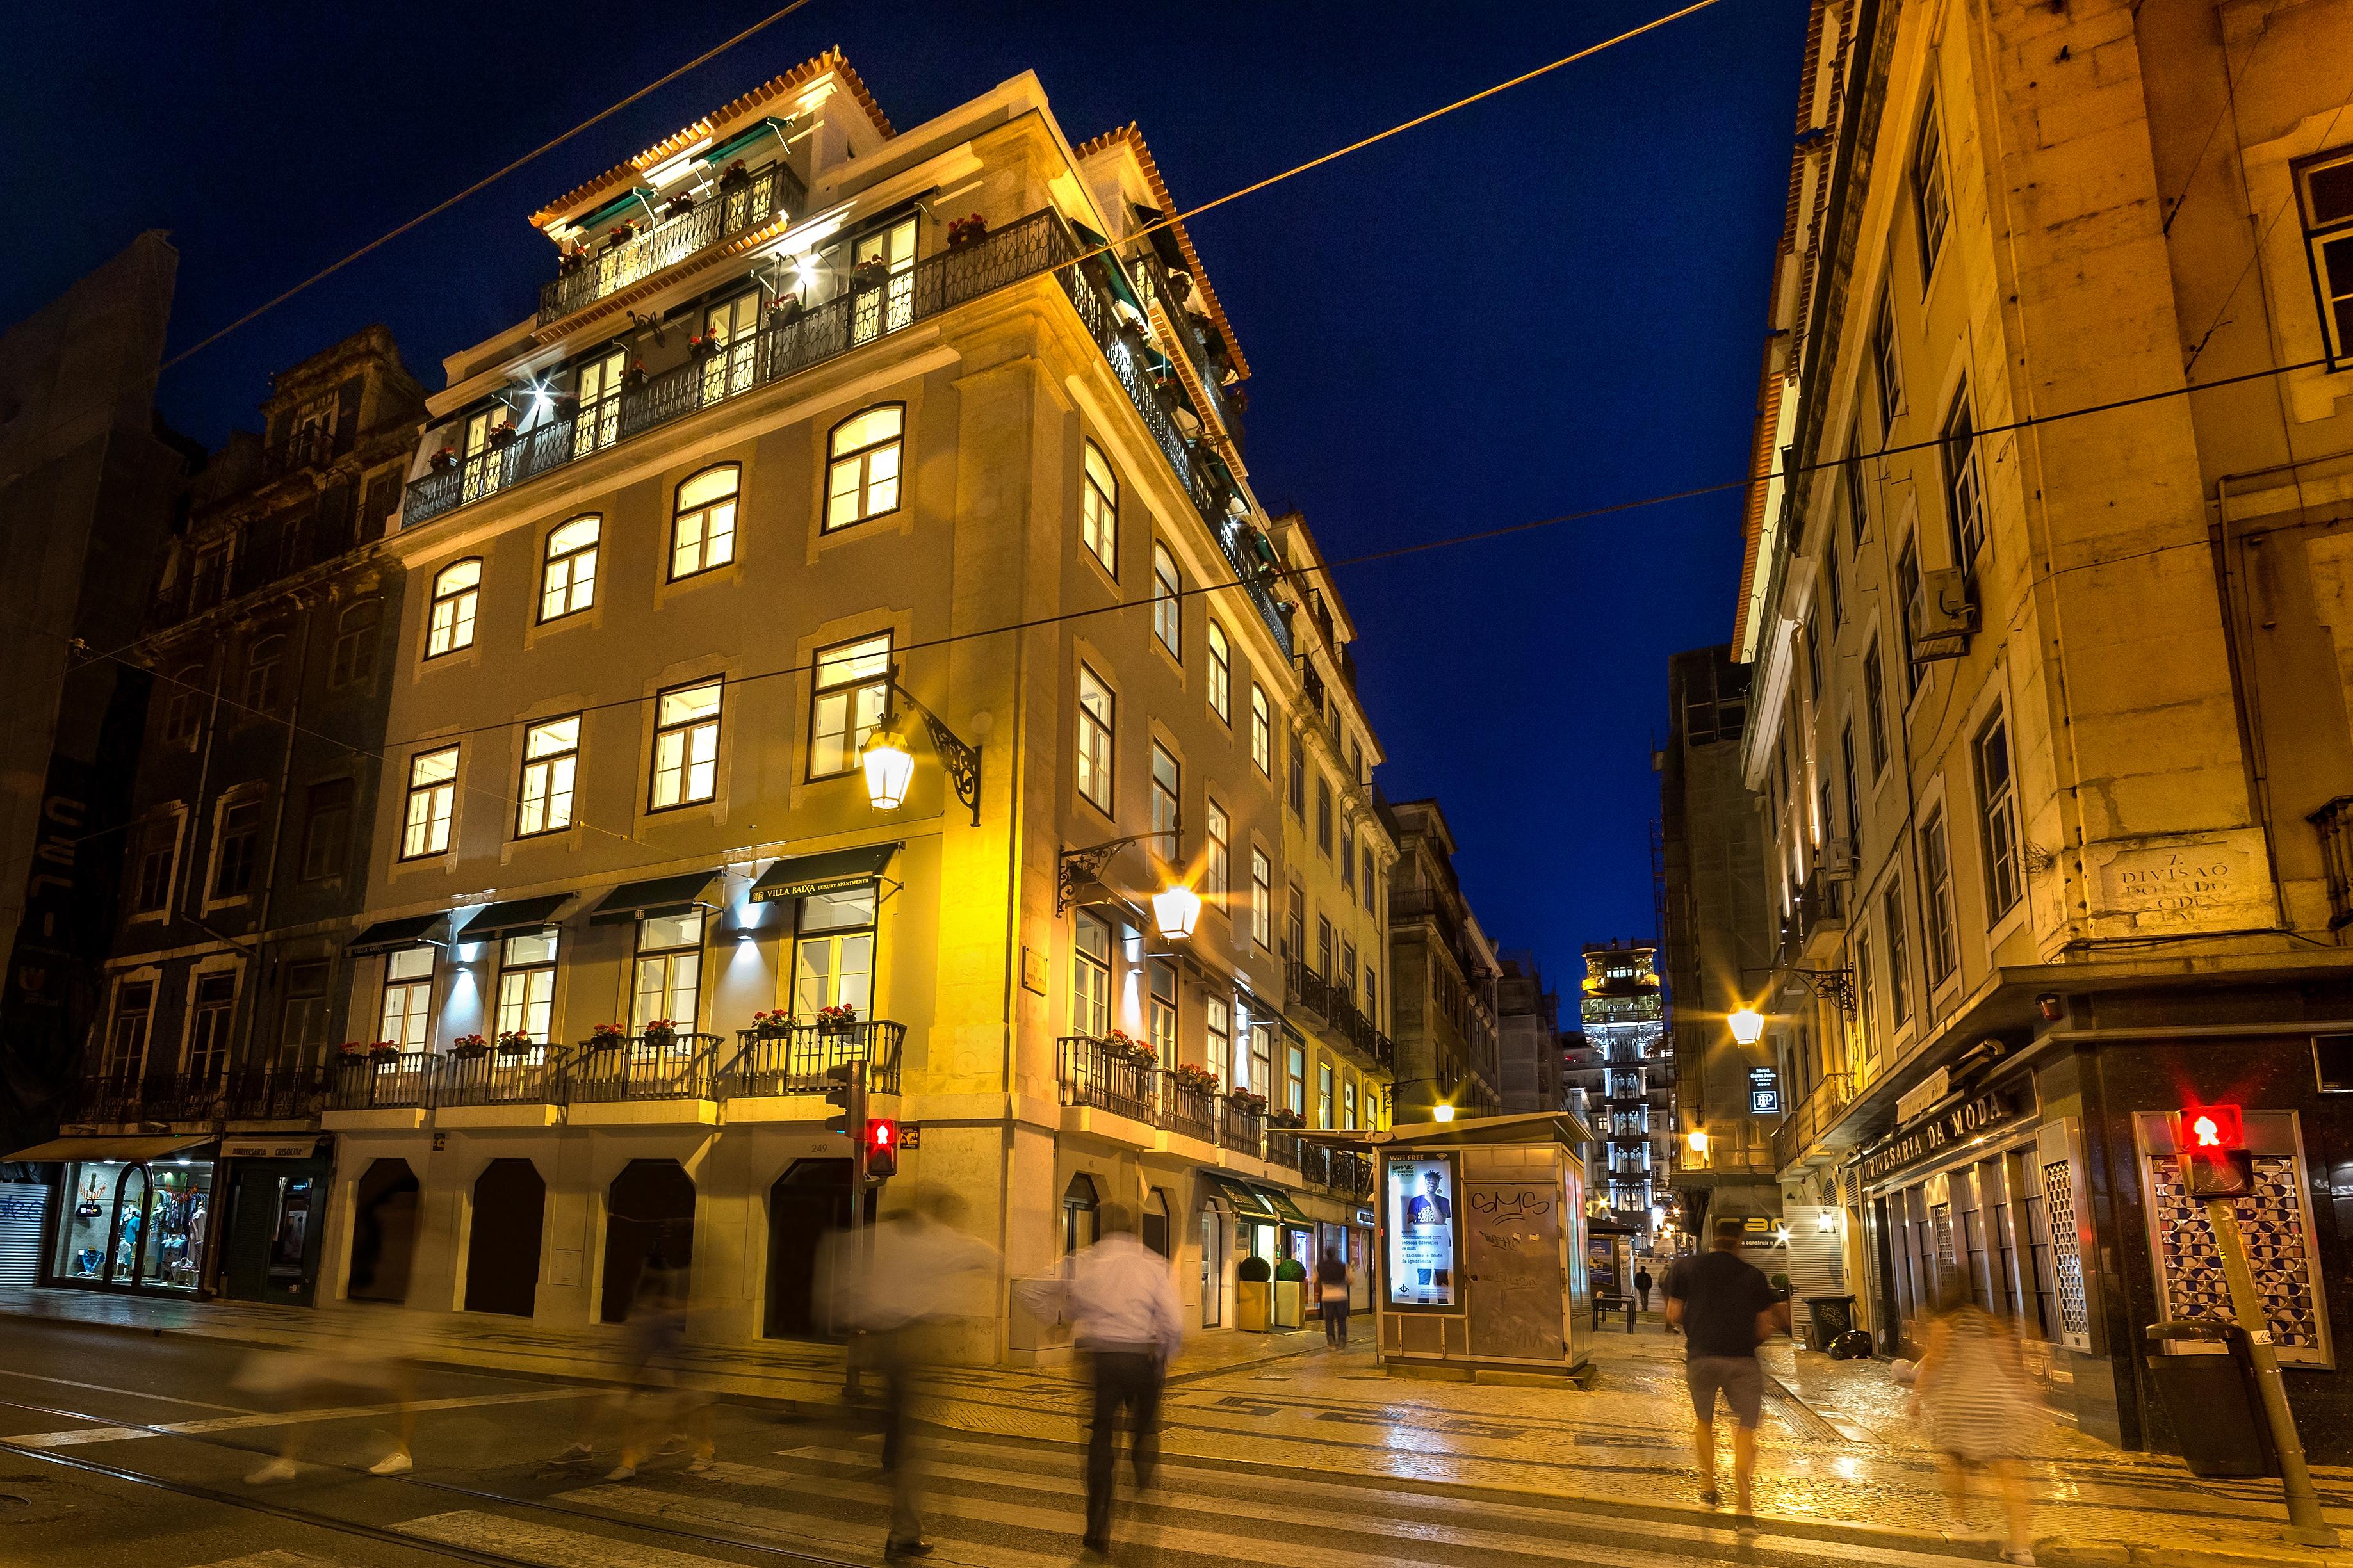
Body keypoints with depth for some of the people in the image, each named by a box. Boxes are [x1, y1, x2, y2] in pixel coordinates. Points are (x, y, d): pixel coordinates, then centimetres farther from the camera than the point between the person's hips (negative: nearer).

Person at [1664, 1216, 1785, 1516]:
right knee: (1745, 1427, 6)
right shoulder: (1753, 1275, 3)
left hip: (1700, 1357, 1)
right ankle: (1743, 1501, -9)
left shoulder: (1687, 1267, 3)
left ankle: (1708, 1488, 25)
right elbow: (1765, 1327, 5)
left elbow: (1673, 1315, 4)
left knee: (1703, 1420, 21)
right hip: (1742, 1359, 0)